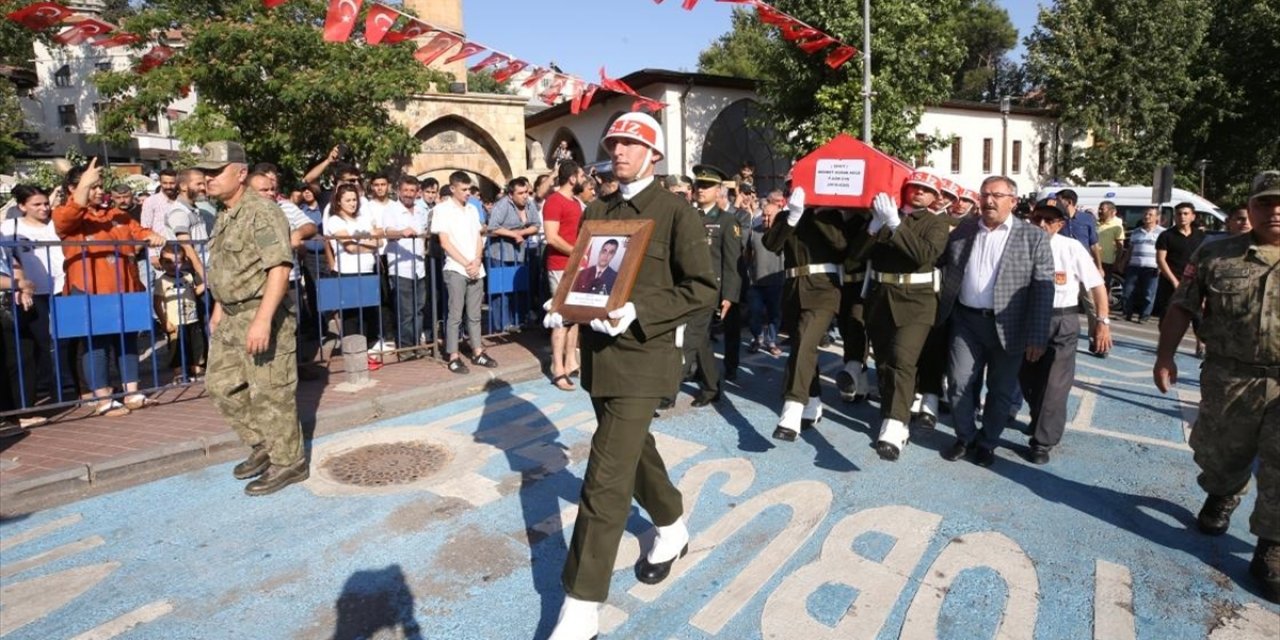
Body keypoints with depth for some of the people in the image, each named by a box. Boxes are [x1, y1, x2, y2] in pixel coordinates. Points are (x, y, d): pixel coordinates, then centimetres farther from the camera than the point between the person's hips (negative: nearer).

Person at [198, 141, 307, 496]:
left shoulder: (262, 212, -17)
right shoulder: (224, 216, 13)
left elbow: (279, 267, -25)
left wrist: (263, 320, -30)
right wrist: (218, 309, 23)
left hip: (260, 318, -10)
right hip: (230, 320, 10)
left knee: (271, 394, -1)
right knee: (222, 386, 17)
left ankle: (288, 462, 14)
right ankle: (262, 446, 32)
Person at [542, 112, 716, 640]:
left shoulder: (674, 211, -8)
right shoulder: (596, 211, 11)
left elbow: (702, 290, -12)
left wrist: (637, 312, -22)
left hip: (642, 358, -7)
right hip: (598, 354, 7)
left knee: (605, 481, -9)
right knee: (634, 450, 23)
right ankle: (672, 528, 49)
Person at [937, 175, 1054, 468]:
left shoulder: (1033, 237, -3)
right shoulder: (962, 231, 6)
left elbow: (1043, 290, -6)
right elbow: (946, 271, 11)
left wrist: (1037, 337, -11)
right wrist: (941, 315, 4)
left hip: (1008, 326, -2)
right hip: (966, 321, 2)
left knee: (1000, 390, 9)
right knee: (961, 385, 6)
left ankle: (987, 443, 26)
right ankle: (965, 438, 25)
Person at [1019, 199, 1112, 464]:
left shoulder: (1071, 248, -7)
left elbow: (1097, 285, -2)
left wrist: (1103, 321, -7)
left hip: (1062, 322, -2)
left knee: (1054, 385, -2)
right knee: (1028, 380, 15)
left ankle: (1042, 442, 7)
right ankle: (1041, 423, 40)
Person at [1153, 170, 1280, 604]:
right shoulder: (1215, 255, 1)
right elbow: (1181, 307, 3)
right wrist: (1165, 355, -4)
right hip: (1229, 378, 1)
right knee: (1220, 454, 16)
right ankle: (1221, 497, 48)